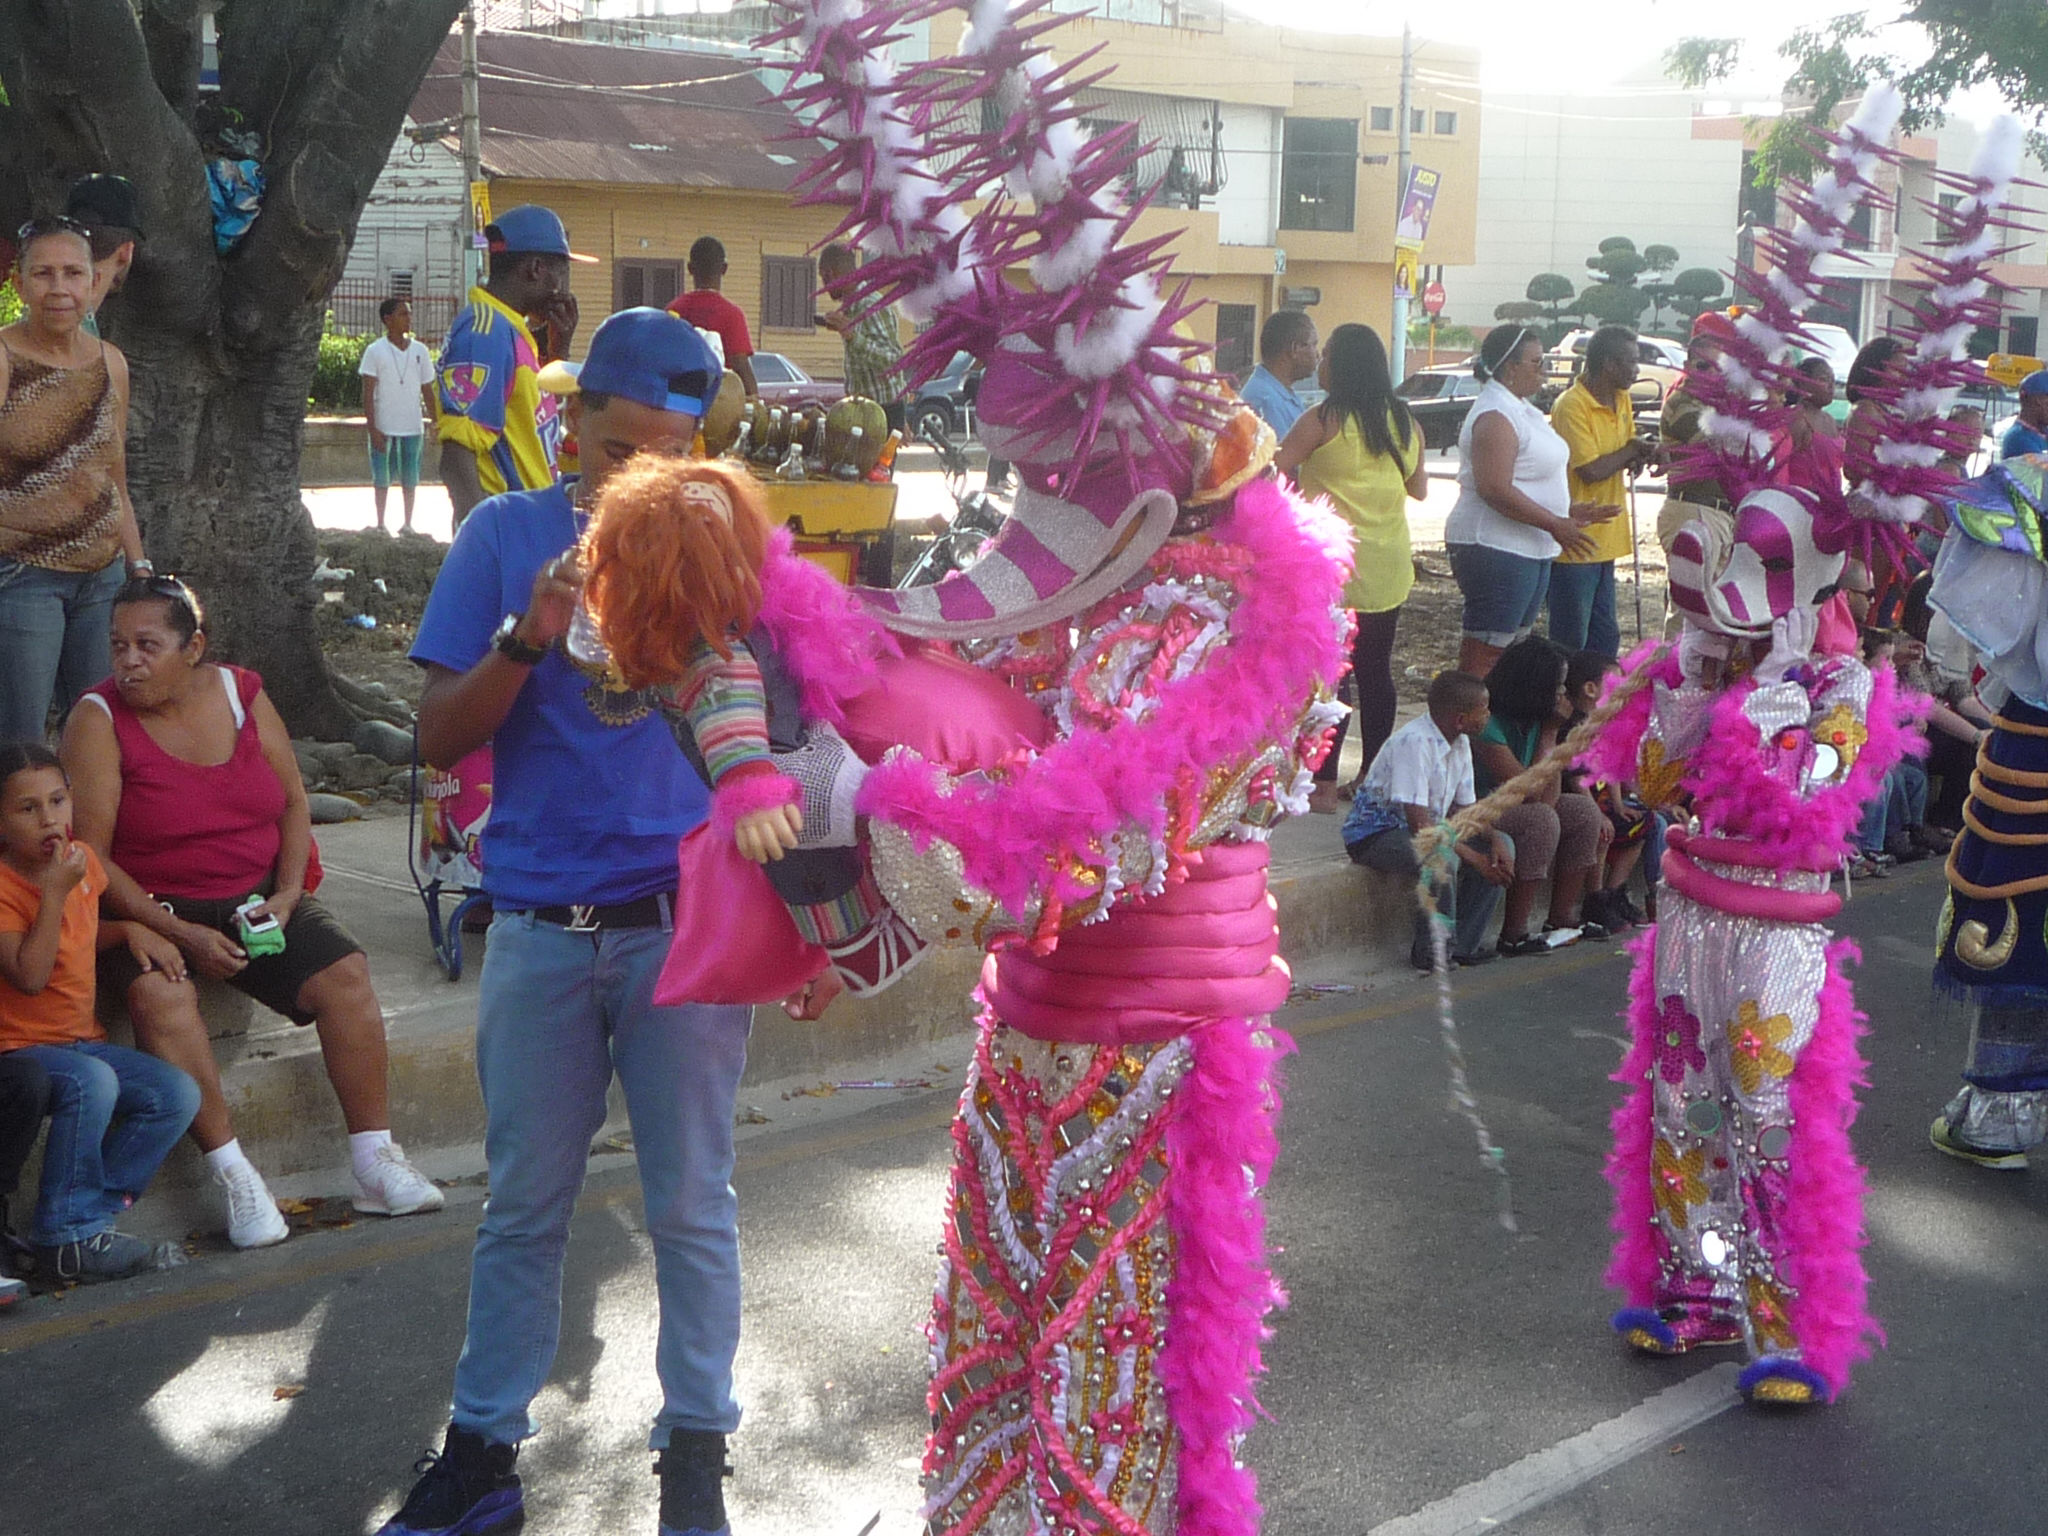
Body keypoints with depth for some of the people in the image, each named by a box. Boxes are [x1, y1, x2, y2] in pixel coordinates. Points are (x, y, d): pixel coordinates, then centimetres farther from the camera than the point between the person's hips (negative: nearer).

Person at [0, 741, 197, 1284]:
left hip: (82, 1039, 8)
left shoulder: (81, 859, 6)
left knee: (178, 1095, -9)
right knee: (91, 1082, -35)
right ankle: (69, 1237, -23)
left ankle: (93, 1206, -6)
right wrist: (55, 892, -29)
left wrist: (129, 931, 6)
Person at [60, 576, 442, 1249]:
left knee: (345, 973, -17)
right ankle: (232, 1174, -28)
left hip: (258, 896, 4)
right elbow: (90, 856, -13)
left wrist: (287, 893, -7)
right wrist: (179, 934, -21)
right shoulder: (98, 719, -9)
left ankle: (375, 1165, -11)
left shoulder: (241, 693, 2)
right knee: (160, 994, -34)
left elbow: (293, 801, 9)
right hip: (153, 909, -3)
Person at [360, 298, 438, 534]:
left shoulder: (419, 350, 6)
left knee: (410, 478, 7)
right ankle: (380, 524, 15)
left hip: (413, 426, 3)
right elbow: (367, 392, -5)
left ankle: (408, 524, 17)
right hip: (383, 426, -3)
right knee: (382, 477, 5)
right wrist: (372, 427, -12)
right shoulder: (375, 351, -4)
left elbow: (428, 390, 11)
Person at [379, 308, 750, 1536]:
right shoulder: (507, 536, 2)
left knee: (692, 1204, 8)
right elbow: (440, 739, -2)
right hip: (541, 924, 1)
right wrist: (526, 639, -16)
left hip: (685, 918, 0)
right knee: (524, 1206, 11)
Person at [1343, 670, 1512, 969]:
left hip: (1429, 830, 9)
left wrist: (1494, 840, -11)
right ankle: (1433, 952, -16)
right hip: (1375, 835, -9)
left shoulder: (1460, 742, 3)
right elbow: (1419, 823, -30)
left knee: (1503, 844, -5)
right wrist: (1475, 858, -28)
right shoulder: (1414, 742, -25)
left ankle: (1463, 944, -3)